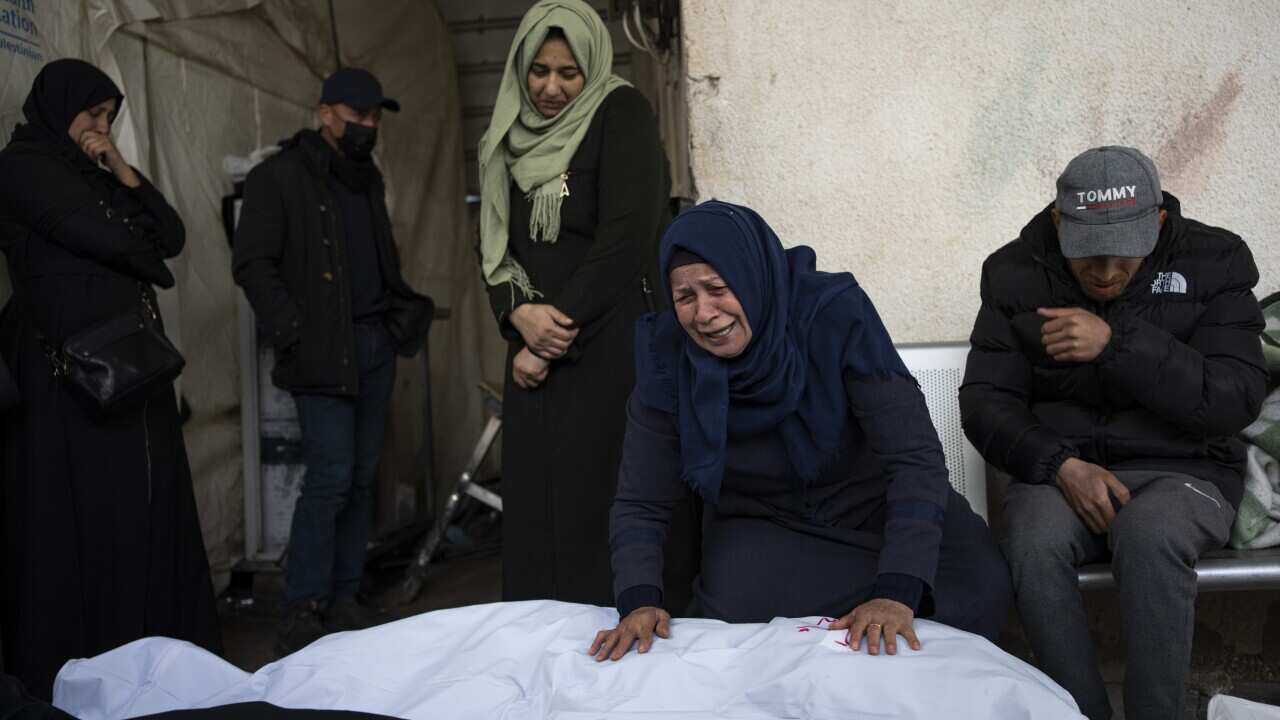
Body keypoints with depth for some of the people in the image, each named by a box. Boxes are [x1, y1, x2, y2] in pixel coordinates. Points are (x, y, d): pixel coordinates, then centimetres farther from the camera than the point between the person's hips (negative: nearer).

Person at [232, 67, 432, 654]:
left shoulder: (368, 178, 19)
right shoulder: (279, 177, -3)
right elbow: (252, 264, -8)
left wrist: (404, 310, 10)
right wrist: (295, 333, -15)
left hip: (375, 343, 7)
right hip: (324, 352, -7)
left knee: (361, 477, 8)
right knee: (331, 477, -11)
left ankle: (343, 599, 17)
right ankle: (301, 612, 1)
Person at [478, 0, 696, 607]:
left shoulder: (621, 114, -1)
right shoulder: (511, 138, 17)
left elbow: (627, 238, -12)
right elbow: (494, 245, 13)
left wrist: (560, 326, -10)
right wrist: (521, 315, -7)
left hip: (611, 346, -5)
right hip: (538, 354, 6)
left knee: (605, 504, -8)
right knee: (536, 507, 3)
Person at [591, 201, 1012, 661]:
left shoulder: (834, 313, -25)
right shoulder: (667, 359, -18)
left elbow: (915, 456, -28)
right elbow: (640, 504, -12)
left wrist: (897, 593, -40)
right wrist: (639, 602, -31)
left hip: (873, 504, -1)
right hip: (760, 523, 1)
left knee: (979, 586, -26)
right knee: (734, 614, -30)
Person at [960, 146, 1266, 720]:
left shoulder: (1214, 262, 0)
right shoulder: (1016, 273, 3)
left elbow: (1235, 400, -11)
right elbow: (985, 401, 0)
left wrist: (1117, 344, -22)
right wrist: (1060, 463, -18)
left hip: (1181, 469, -1)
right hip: (1060, 469, 1)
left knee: (1148, 535, -35)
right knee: (1034, 542, -32)